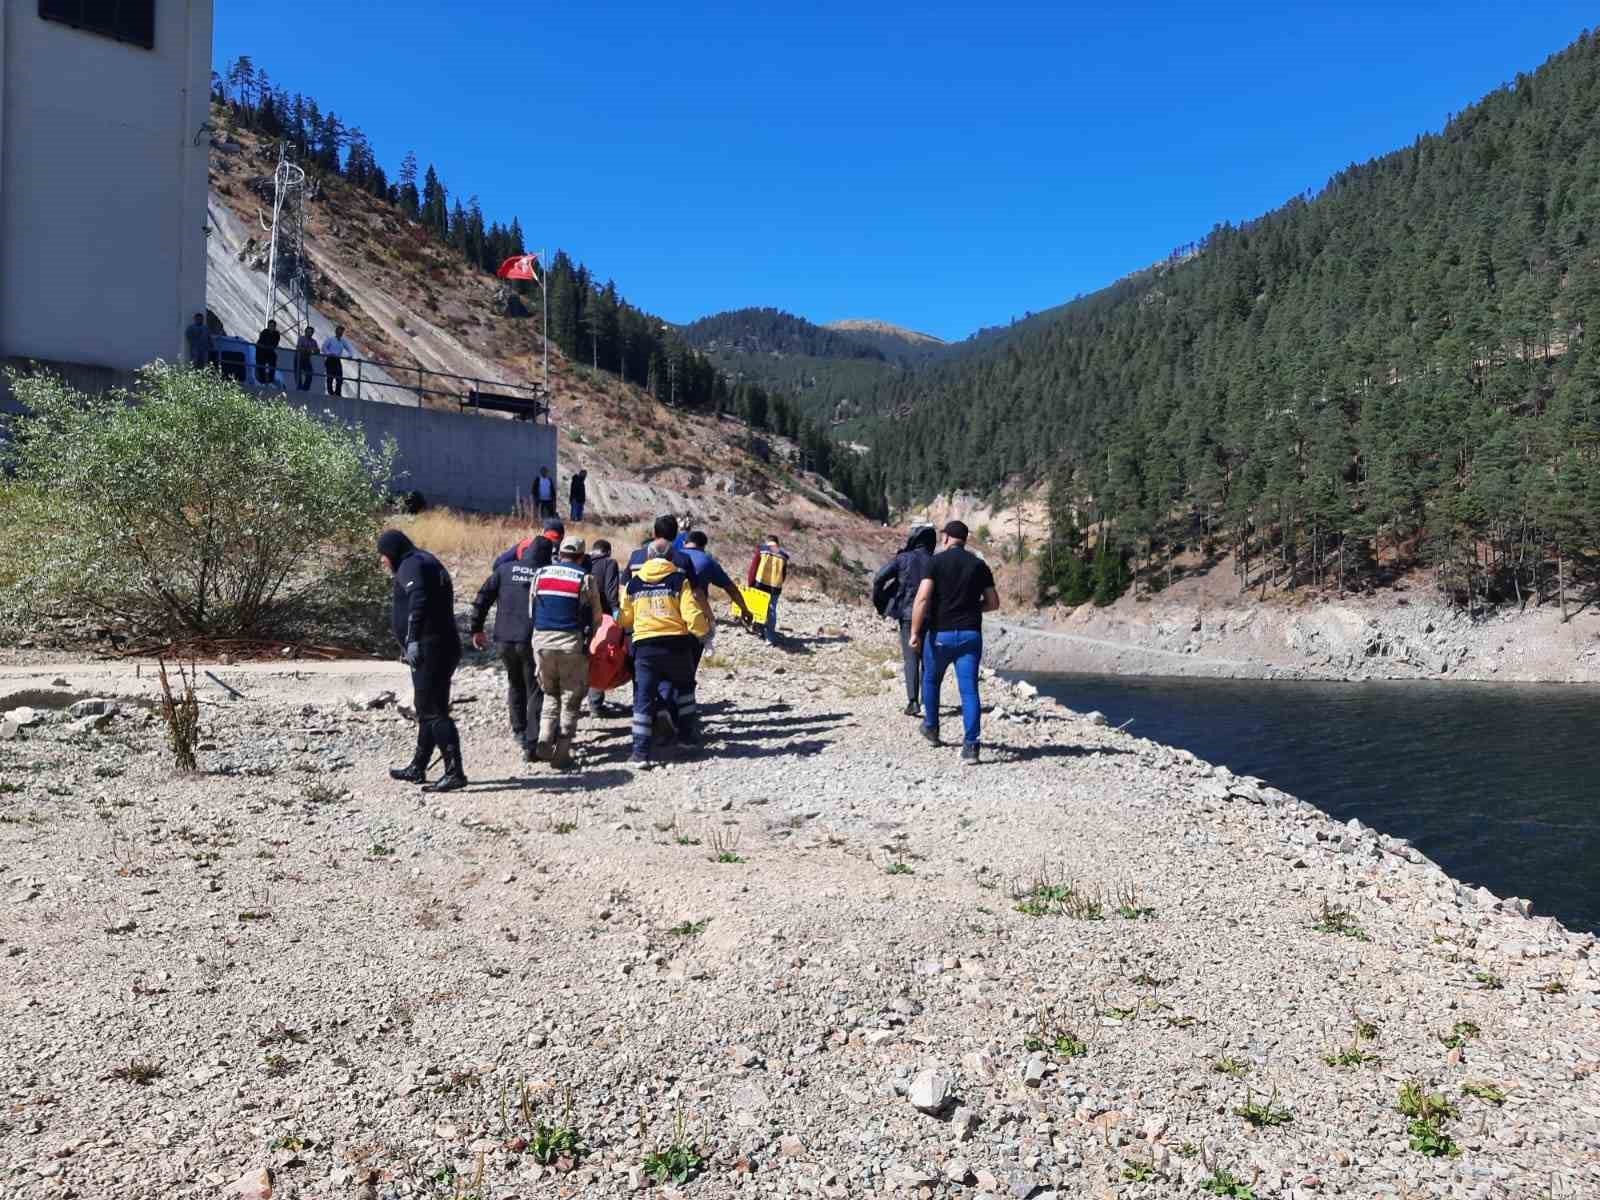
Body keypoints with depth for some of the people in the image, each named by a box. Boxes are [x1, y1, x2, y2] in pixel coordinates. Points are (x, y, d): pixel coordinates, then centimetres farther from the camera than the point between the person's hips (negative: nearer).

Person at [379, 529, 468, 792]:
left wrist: (413, 639, -34)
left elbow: (418, 601, -26)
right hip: (443, 647, 11)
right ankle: (418, 768, 31)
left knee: (433, 711, -11)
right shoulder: (429, 563, 23)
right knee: (427, 710, 19)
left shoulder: (412, 565, -9)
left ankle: (455, 772, -13)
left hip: (429, 649, -11)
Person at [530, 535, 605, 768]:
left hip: (541, 639, 3)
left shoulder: (541, 574, 8)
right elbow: (596, 617, 2)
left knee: (551, 694, 21)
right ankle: (561, 754, 2)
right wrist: (587, 637, 19)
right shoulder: (585, 578, -1)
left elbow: (531, 607, 13)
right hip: (571, 642, -3)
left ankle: (545, 738, 5)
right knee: (571, 699, 6)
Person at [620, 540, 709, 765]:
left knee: (643, 697, 3)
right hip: (676, 644, -1)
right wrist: (703, 631, 9)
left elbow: (625, 619, 13)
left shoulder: (633, 582, 8)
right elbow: (693, 615, -9)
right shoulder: (680, 580, -1)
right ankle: (687, 735, 29)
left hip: (644, 646, 1)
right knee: (684, 688, 24)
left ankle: (641, 751, -5)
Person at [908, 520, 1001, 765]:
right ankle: (970, 745, -14)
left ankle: (931, 728, 38)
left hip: (940, 634, -2)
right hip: (971, 635, 2)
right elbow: (993, 602, 10)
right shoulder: (979, 565, 7)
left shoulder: (935, 561, -4)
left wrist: (914, 632, -15)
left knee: (931, 680, 22)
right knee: (969, 689, -3)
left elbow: (922, 598, -15)